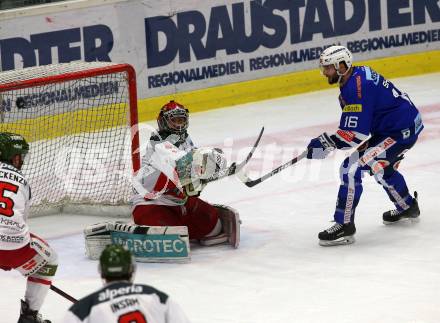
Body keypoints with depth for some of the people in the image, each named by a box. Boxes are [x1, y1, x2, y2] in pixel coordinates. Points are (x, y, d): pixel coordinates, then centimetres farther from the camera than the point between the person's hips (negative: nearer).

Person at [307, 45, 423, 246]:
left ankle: (344, 226, -13)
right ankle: (407, 207, 53)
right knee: (381, 166, 34)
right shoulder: (358, 74, 8)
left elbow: (355, 134, -25)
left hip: (400, 131, -11)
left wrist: (325, 142, -18)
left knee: (352, 168, -16)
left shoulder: (357, 87, -24)